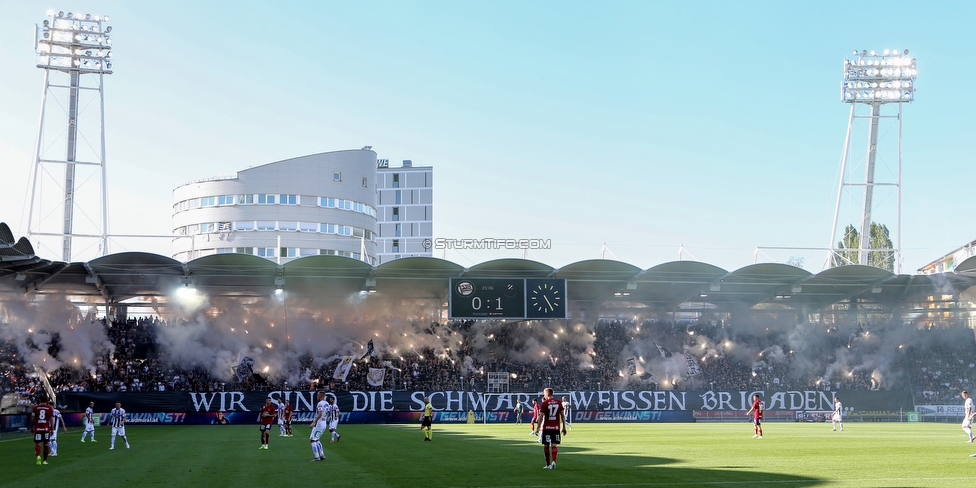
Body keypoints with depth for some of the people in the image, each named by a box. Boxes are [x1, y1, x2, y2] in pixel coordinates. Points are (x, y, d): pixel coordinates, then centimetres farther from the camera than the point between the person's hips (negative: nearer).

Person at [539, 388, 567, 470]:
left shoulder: (544, 403, -6)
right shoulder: (559, 402, 6)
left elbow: (541, 416, -8)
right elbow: (562, 415, 7)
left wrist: (538, 427, -2)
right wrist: (564, 427, 12)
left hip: (546, 427, -3)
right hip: (556, 427, 3)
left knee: (546, 446, 8)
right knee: (554, 445, 2)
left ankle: (548, 464, 13)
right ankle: (553, 461, -19)